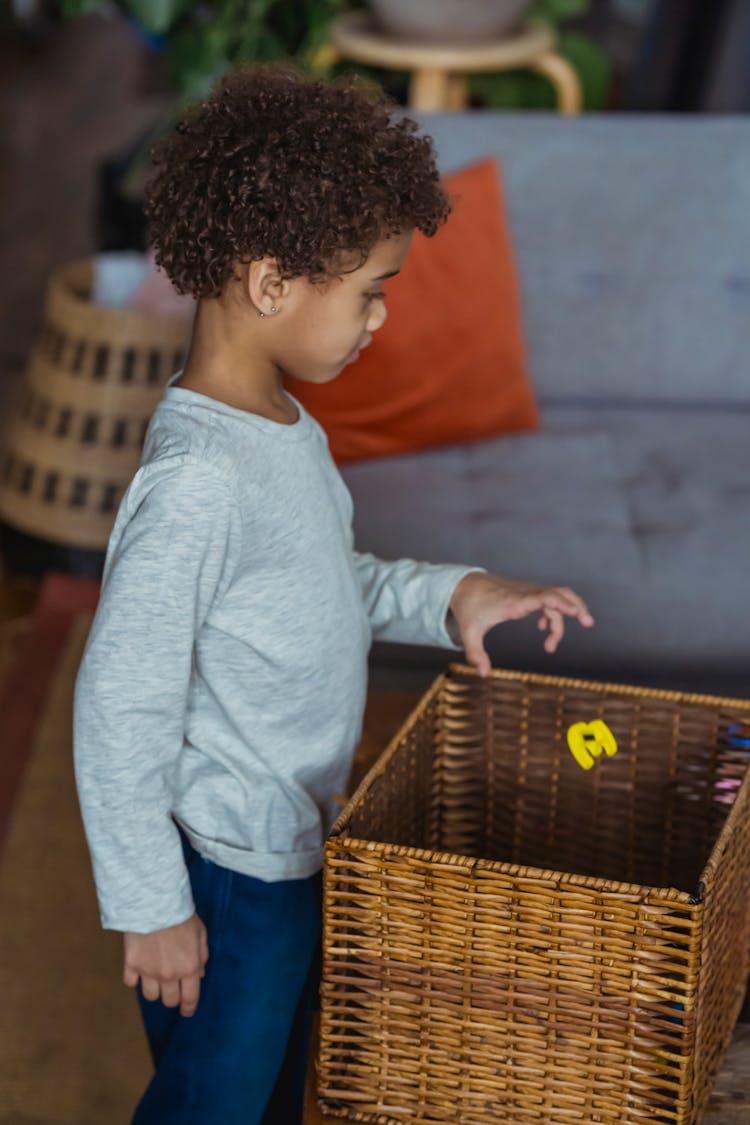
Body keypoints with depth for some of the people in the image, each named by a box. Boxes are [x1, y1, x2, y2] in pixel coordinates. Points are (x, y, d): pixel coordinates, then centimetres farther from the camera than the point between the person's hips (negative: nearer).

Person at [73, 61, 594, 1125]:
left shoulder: (286, 427, 1)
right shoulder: (196, 474, -28)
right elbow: (121, 705, -26)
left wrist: (447, 596, 2)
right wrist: (152, 905, -20)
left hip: (298, 851, 9)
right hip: (226, 882, -9)